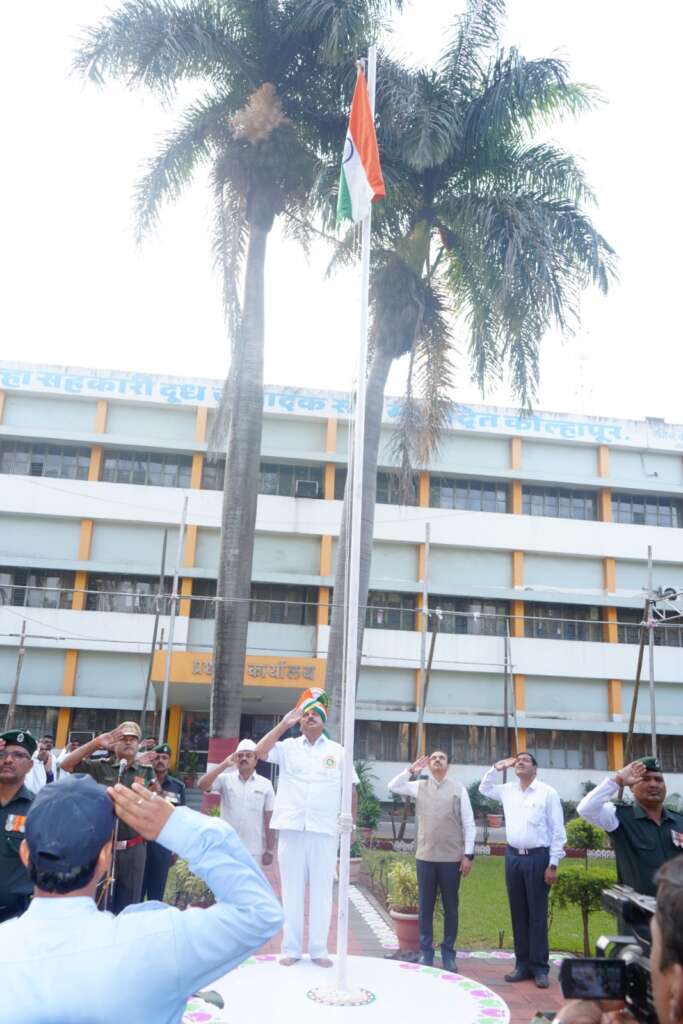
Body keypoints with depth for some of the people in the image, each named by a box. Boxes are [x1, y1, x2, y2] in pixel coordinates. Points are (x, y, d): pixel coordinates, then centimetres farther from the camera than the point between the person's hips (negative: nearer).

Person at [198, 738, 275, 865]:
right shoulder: (225, 779, 2)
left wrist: (269, 850, 0)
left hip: (254, 851, 0)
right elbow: (202, 785, -15)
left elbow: (269, 821, 3)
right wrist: (224, 764, -20)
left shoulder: (265, 784, 2)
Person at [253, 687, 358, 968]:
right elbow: (260, 752, -8)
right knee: (292, 890, 6)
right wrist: (284, 724, -7)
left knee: (321, 891, 5)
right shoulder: (288, 747, 8)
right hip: (292, 828, 0)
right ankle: (291, 948, 15)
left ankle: (319, 949, 14)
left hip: (325, 830, 0)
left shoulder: (337, 751, 10)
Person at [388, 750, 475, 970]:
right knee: (425, 906, 7)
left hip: (452, 857, -1)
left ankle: (448, 953, 20)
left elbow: (468, 823, 0)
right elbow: (393, 787, 7)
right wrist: (411, 770, 0)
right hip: (425, 856, 1)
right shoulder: (419, 786, 7)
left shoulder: (458, 789, 0)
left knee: (450, 907, 8)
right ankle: (426, 952, 18)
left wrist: (468, 854, -5)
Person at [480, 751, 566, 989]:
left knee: (537, 914, 1)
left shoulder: (547, 793, -6)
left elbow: (558, 831, -6)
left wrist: (553, 864, -10)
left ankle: (540, 967, 10)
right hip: (513, 856, 5)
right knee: (518, 913, 10)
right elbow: (484, 788, 25)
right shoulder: (508, 790, 8)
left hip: (537, 857, -5)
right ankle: (522, 964, 19)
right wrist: (496, 768, 8)